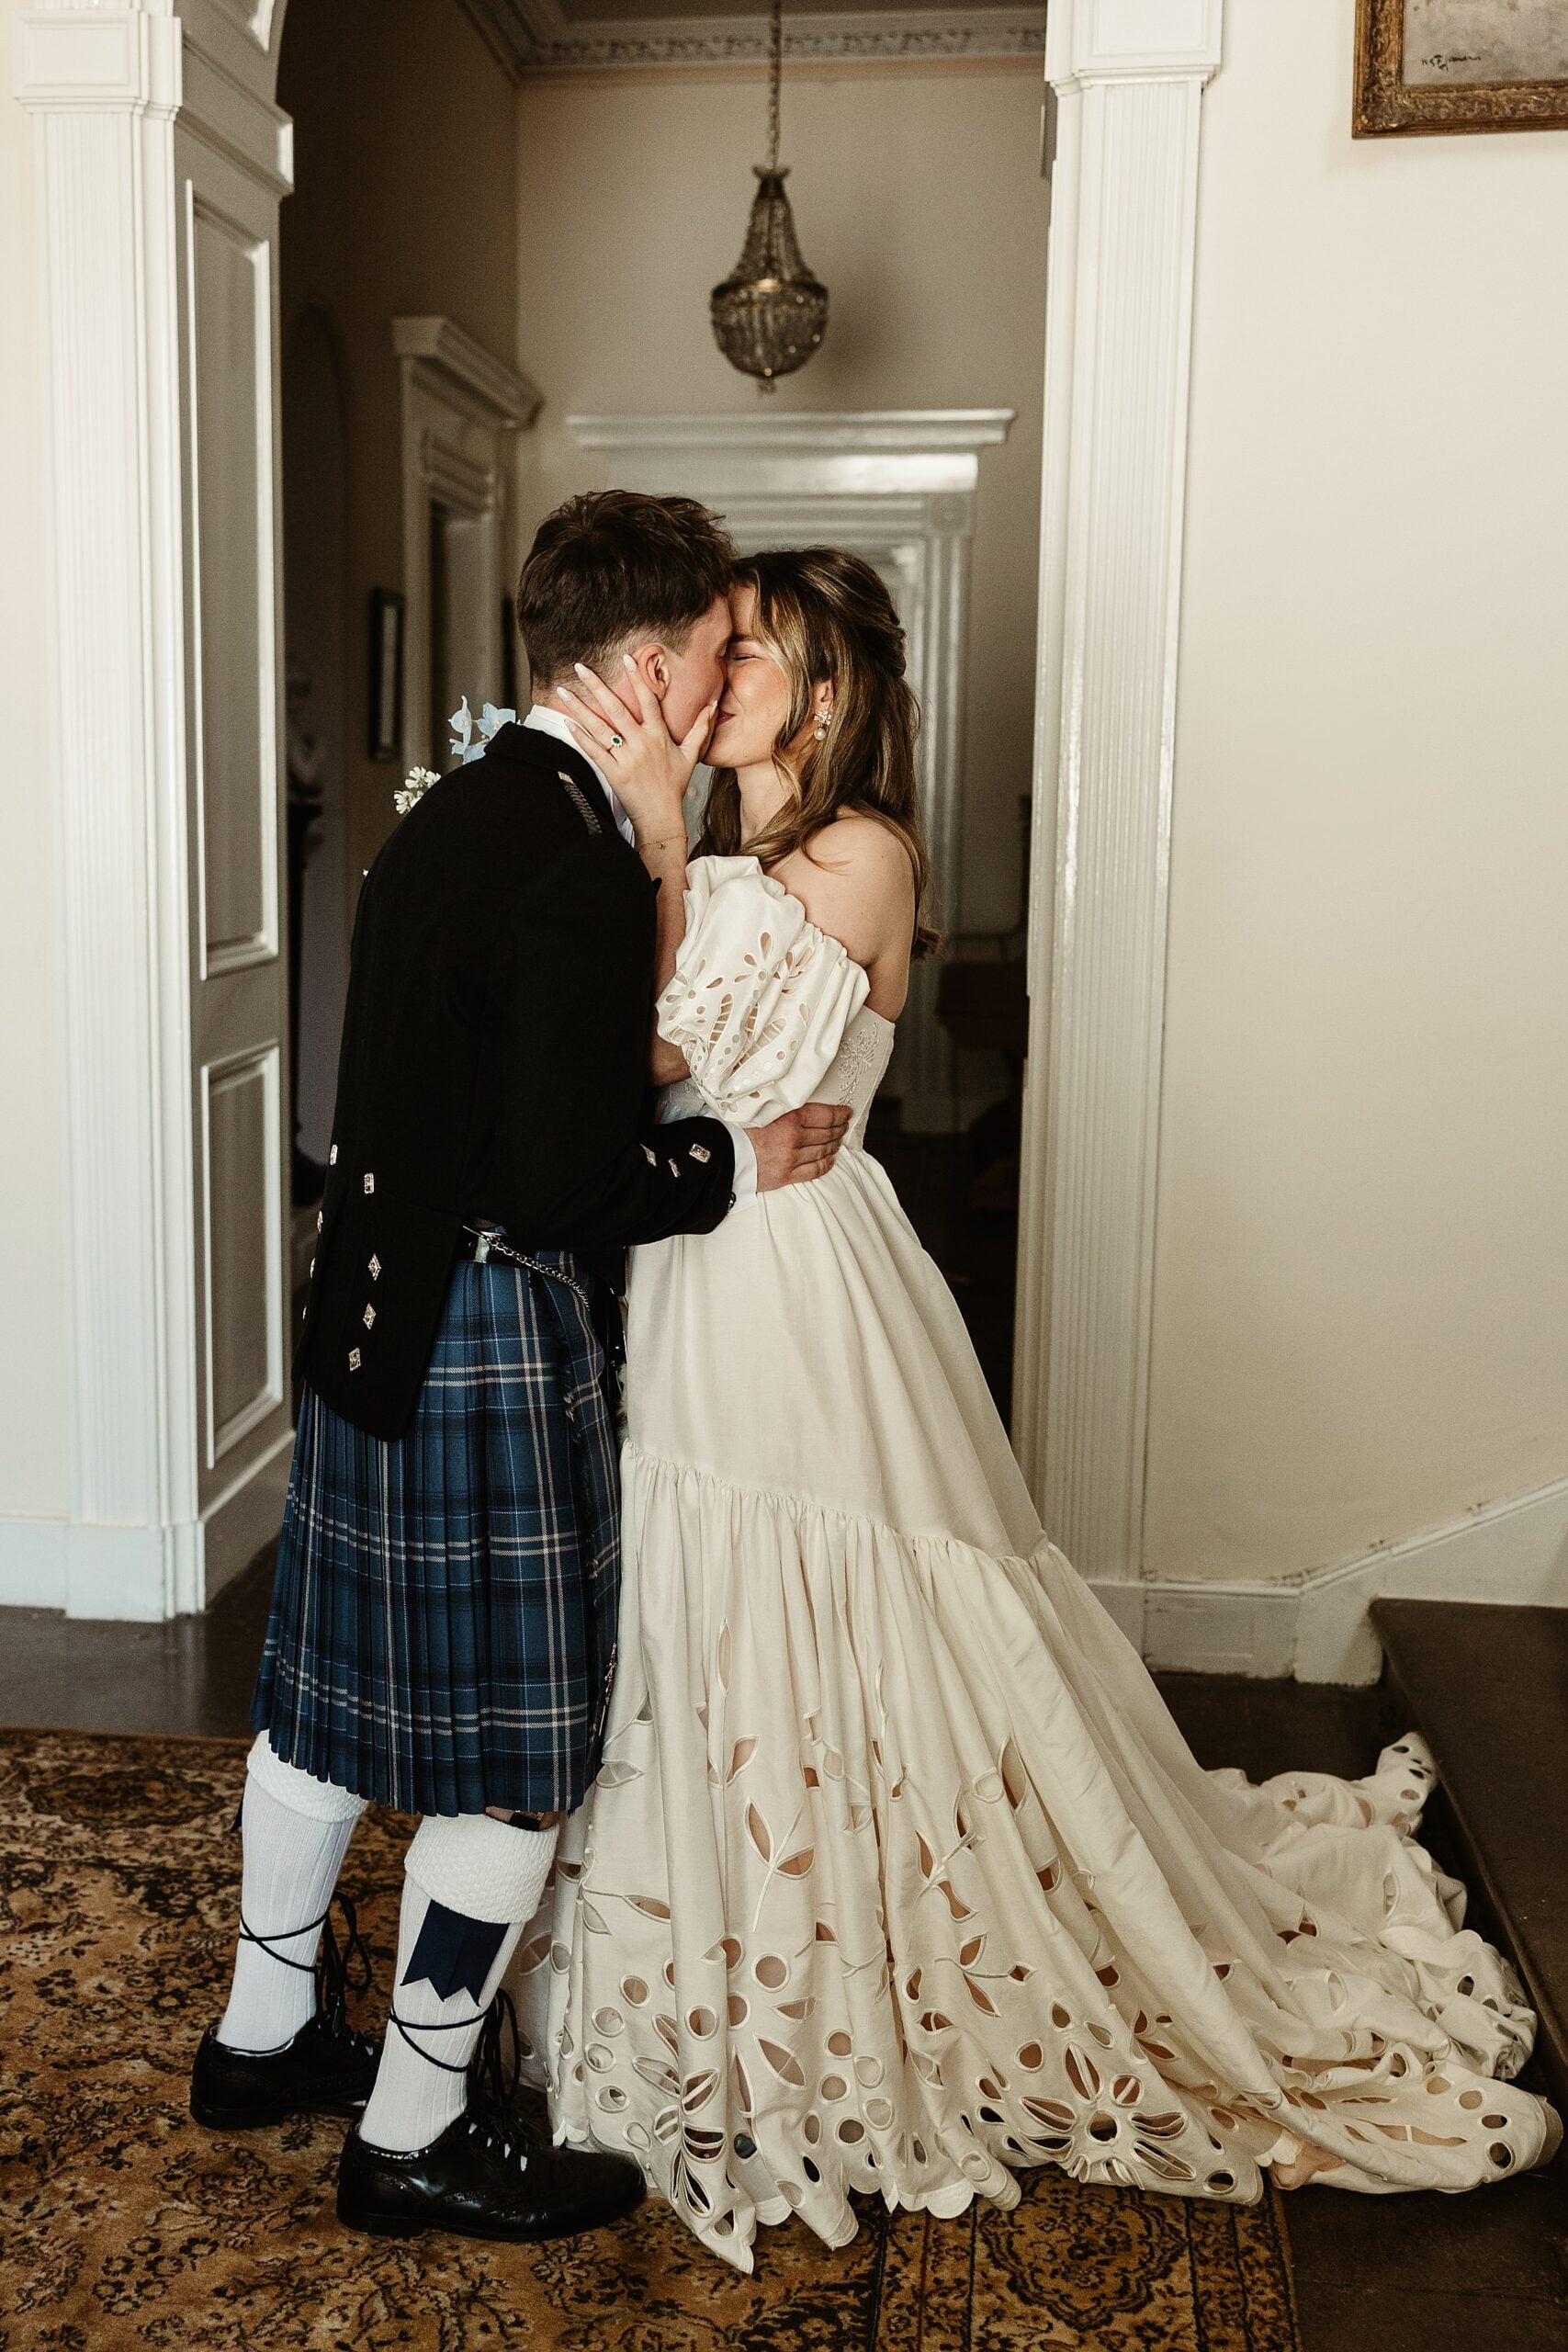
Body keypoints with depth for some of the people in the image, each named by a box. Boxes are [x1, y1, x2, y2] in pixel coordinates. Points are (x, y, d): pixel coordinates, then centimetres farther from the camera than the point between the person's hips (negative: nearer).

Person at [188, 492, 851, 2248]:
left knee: (334, 1685, 22)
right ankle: (415, 2134, 23)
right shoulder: (579, 868, -21)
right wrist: (735, 1164, -9)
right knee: (512, 1755, 6)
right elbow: (560, 1187, -24)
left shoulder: (452, 814, 9)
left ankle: (264, 2029, 41)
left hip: (368, 1310, 10)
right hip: (495, 1334, -10)